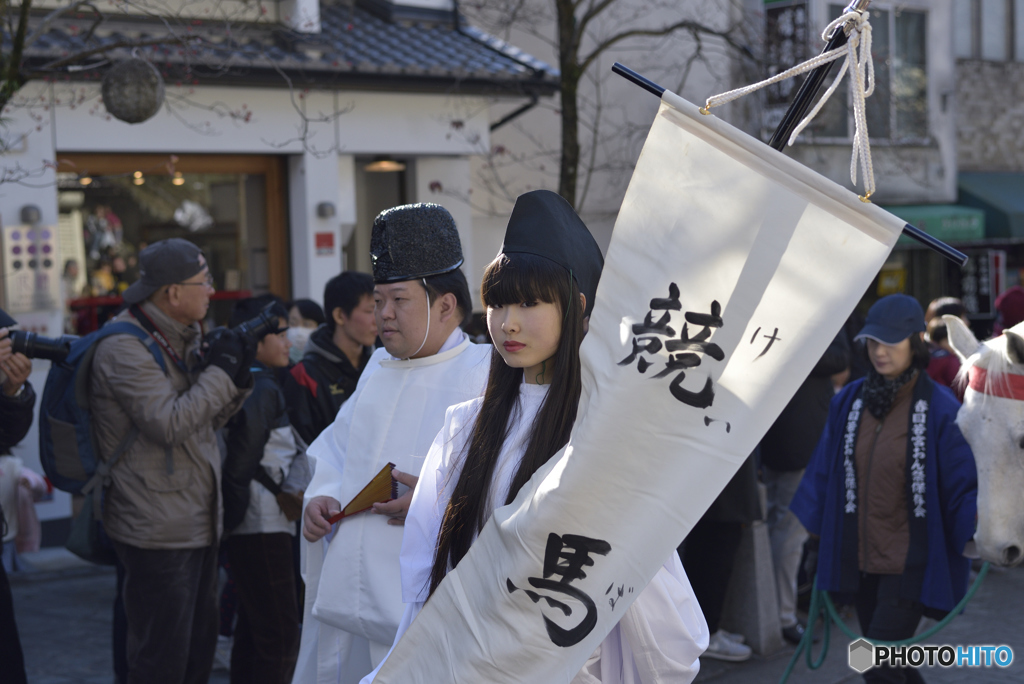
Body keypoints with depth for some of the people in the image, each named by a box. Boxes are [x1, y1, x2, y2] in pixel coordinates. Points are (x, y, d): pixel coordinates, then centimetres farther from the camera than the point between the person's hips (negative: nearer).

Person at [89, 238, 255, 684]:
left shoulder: (175, 341, 15)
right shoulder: (125, 348, -16)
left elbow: (207, 419, 18)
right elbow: (170, 424, -24)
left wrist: (237, 376, 1)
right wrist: (219, 372, -14)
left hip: (196, 525, 10)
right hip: (157, 531, -10)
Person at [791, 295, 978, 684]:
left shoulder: (940, 408, -11)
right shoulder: (850, 401, 4)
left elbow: (963, 484, -9)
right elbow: (824, 472, 13)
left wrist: (977, 531, -24)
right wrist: (811, 526, 14)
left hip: (910, 564, -6)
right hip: (861, 560, 6)